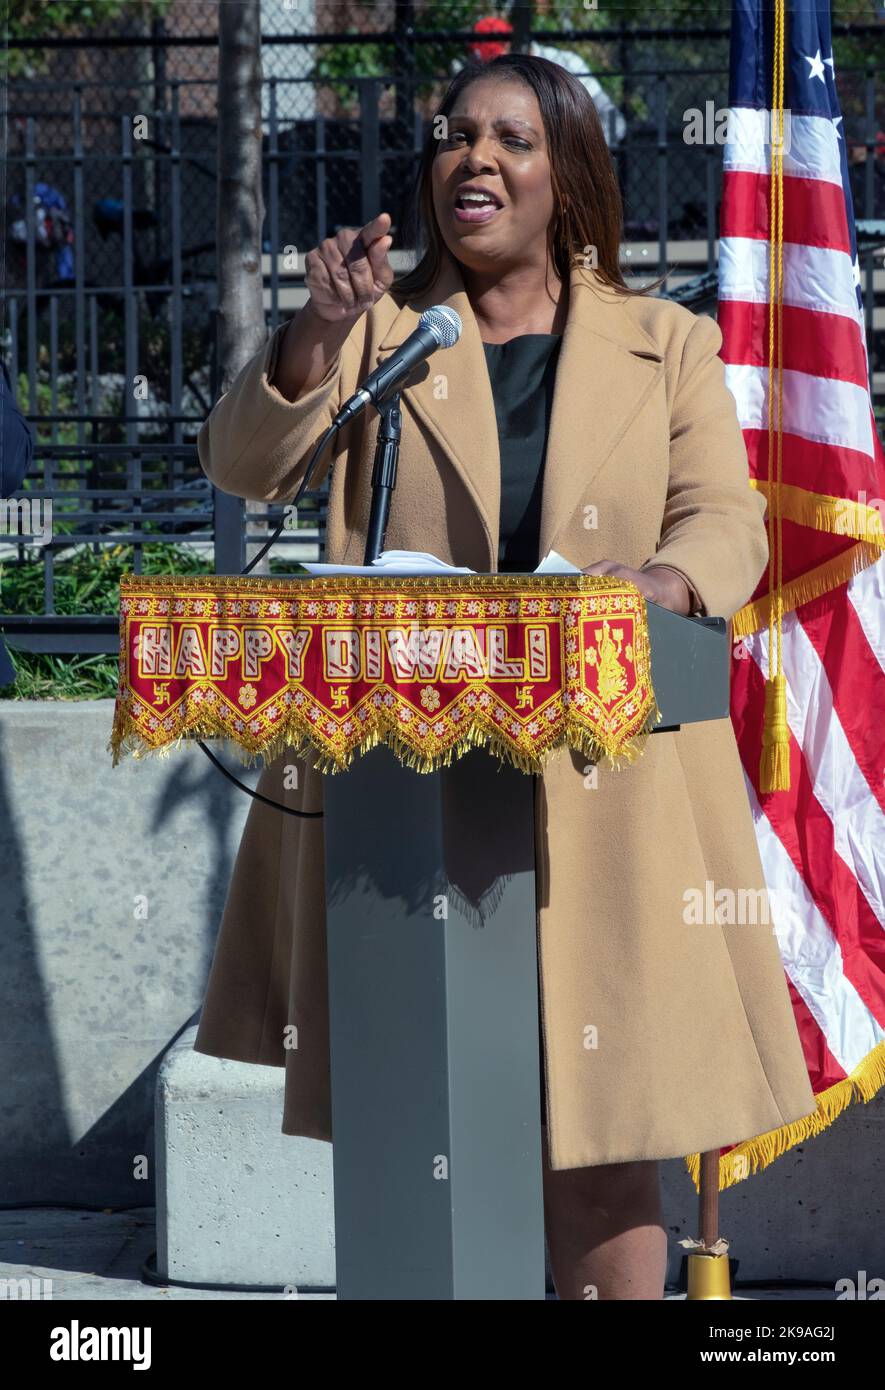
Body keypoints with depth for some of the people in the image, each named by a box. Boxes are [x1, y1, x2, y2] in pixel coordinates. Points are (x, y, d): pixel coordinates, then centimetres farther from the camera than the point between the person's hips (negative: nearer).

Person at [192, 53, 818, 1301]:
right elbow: (244, 467, -1)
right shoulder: (380, 334, 12)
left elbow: (727, 523, 2)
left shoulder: (667, 346, 12)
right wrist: (320, 329, -18)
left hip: (599, 787, 0)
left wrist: (660, 581, -21)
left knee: (601, 1114, -1)